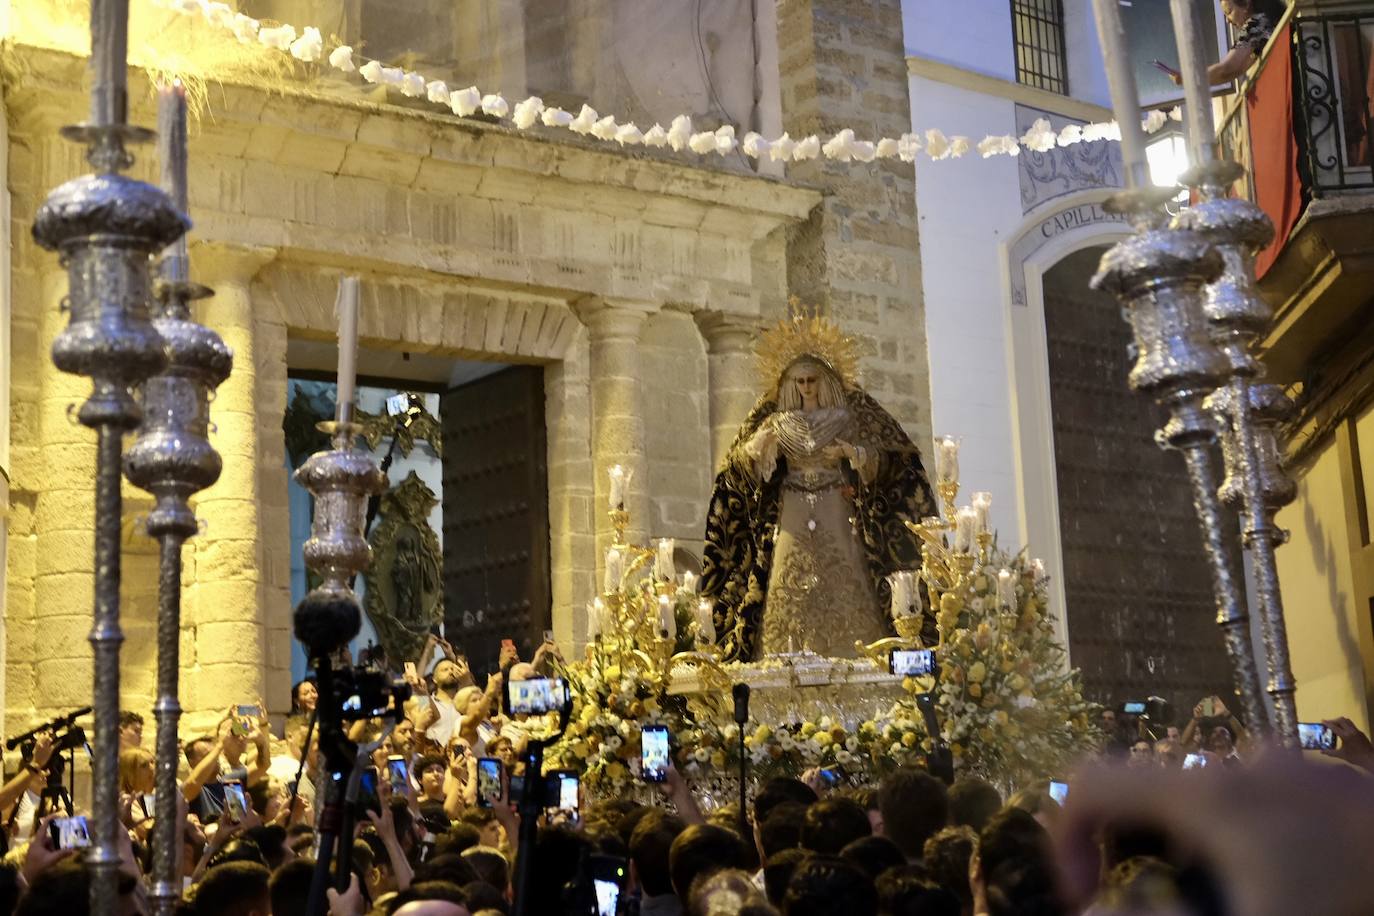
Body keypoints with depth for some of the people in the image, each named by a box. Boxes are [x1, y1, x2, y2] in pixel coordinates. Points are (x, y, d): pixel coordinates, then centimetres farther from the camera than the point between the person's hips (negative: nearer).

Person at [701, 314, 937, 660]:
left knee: (844, 594, -11)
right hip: (792, 521, 2)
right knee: (790, 601, -7)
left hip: (838, 519, -1)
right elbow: (737, 465, 6)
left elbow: (892, 459, 2)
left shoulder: (850, 416, 6)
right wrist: (762, 442, -15)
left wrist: (855, 453, -18)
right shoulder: (777, 421, 12)